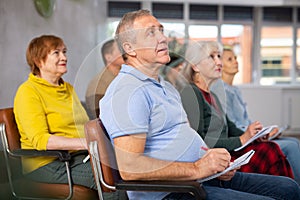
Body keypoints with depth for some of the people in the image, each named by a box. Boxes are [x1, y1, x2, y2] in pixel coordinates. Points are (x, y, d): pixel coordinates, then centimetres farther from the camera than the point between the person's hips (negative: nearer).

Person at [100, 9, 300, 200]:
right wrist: (196, 169, -20)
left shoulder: (167, 87, 21)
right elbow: (129, 167, -23)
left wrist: (216, 163, 4)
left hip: (205, 176, 10)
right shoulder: (127, 91, -13)